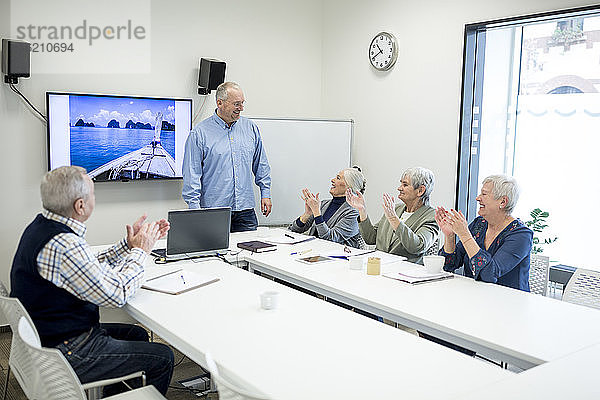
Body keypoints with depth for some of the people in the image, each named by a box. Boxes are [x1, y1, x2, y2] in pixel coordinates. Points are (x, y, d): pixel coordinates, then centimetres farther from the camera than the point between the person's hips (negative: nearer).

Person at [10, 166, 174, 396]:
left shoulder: (41, 226, 3)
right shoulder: (64, 245, -30)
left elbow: (91, 268, 11)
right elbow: (116, 294, -24)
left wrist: (129, 245, 8)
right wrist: (140, 250, -10)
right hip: (66, 353, -10)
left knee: (137, 334, 23)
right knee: (163, 358, -3)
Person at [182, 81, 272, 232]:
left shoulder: (250, 128, 9)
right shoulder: (199, 133, -4)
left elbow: (261, 165, 17)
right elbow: (192, 174, -5)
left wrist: (265, 193, 12)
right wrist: (195, 208, -10)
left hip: (246, 210, 4)